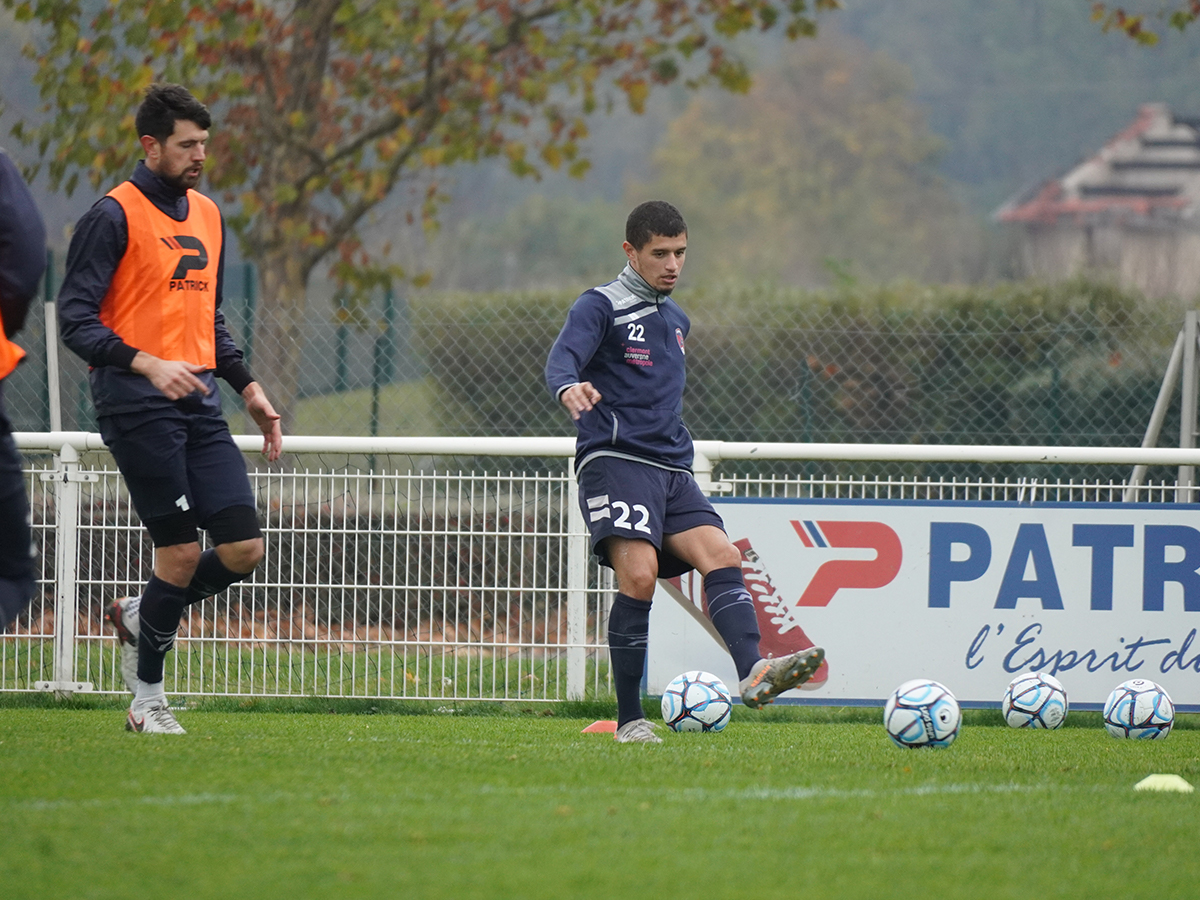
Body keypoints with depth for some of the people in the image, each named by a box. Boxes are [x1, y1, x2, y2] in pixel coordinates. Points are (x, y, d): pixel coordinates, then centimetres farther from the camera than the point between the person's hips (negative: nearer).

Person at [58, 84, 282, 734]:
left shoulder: (207, 216, 18)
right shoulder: (114, 216, -6)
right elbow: (76, 320, -10)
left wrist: (248, 387, 16)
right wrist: (146, 364, -23)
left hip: (198, 401, 7)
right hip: (137, 406, -7)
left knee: (243, 547, -3)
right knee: (181, 552, -8)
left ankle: (142, 618, 22)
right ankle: (148, 698, 9)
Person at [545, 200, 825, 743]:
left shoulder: (676, 320, 23)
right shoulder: (601, 306, 0)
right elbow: (563, 358, -18)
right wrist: (569, 388, -40)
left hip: (671, 471, 7)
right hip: (615, 459, -7)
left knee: (722, 556, -16)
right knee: (639, 575, -21)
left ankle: (753, 674, -35)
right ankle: (630, 720, -14)